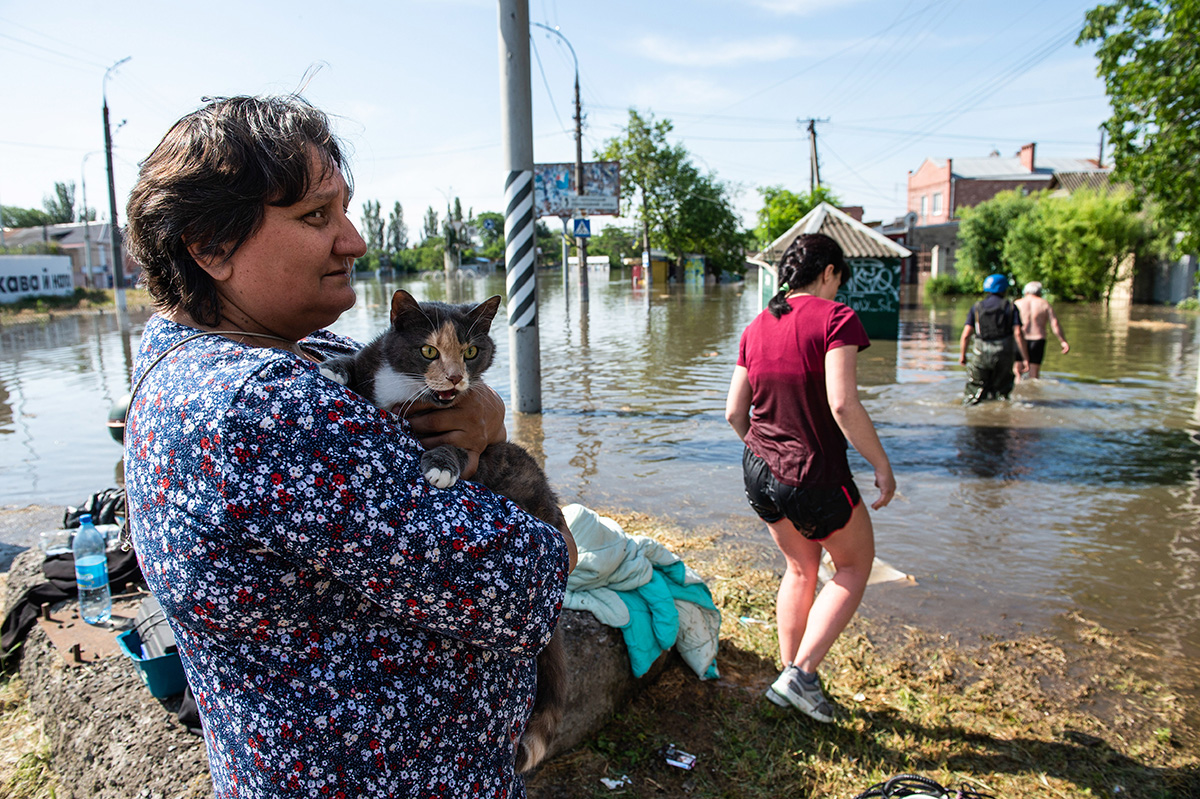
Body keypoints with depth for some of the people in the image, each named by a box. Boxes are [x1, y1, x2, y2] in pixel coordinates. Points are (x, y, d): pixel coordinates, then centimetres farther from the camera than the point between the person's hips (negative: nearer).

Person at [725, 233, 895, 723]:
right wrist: (882, 466, -12)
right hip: (816, 477, -6)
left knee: (801, 568, 26)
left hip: (759, 471, 6)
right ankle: (800, 674, 9)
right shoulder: (835, 318, -13)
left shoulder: (757, 327, 6)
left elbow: (734, 412, 7)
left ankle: (789, 673, 34)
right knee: (854, 565, 18)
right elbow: (843, 404, -23)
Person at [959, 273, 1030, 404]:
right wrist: (1025, 358, -5)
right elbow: (1018, 334, -7)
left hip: (981, 354, 0)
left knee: (973, 392, 5)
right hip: (1004, 354, 0)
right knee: (1001, 391, 13)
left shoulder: (976, 307, 5)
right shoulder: (1011, 307, 3)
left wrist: (962, 355, 11)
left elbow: (966, 335, -1)